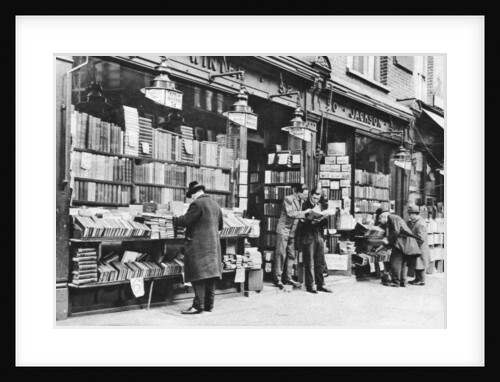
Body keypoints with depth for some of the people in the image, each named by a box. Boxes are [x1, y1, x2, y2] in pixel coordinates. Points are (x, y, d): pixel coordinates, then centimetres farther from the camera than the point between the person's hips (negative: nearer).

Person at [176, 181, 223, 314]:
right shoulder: (216, 205, 14)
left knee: (198, 274, -6)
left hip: (198, 244, -8)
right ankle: (209, 305, 15)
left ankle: (198, 305, -7)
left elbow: (186, 221, -14)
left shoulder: (197, 204, -11)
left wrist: (177, 218, 5)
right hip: (213, 245, 8)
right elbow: (220, 226, 22)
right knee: (210, 274, 10)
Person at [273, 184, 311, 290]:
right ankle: (278, 279, 1)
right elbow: (290, 213, -22)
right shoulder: (288, 199, -12)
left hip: (293, 231, 7)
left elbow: (298, 215, 15)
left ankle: (288, 277, 16)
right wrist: (304, 213, -22)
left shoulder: (300, 201, 11)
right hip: (284, 230, -7)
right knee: (281, 254, -5)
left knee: (291, 255, 8)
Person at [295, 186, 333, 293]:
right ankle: (310, 285, 7)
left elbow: (325, 224, 10)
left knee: (320, 263, 8)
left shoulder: (322, 206, 11)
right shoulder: (305, 205, -3)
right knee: (309, 263, -1)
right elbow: (301, 222, -8)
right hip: (308, 237, -5)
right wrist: (311, 220, -23)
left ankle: (320, 284, 17)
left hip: (319, 236, 5)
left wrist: (323, 218, -11)